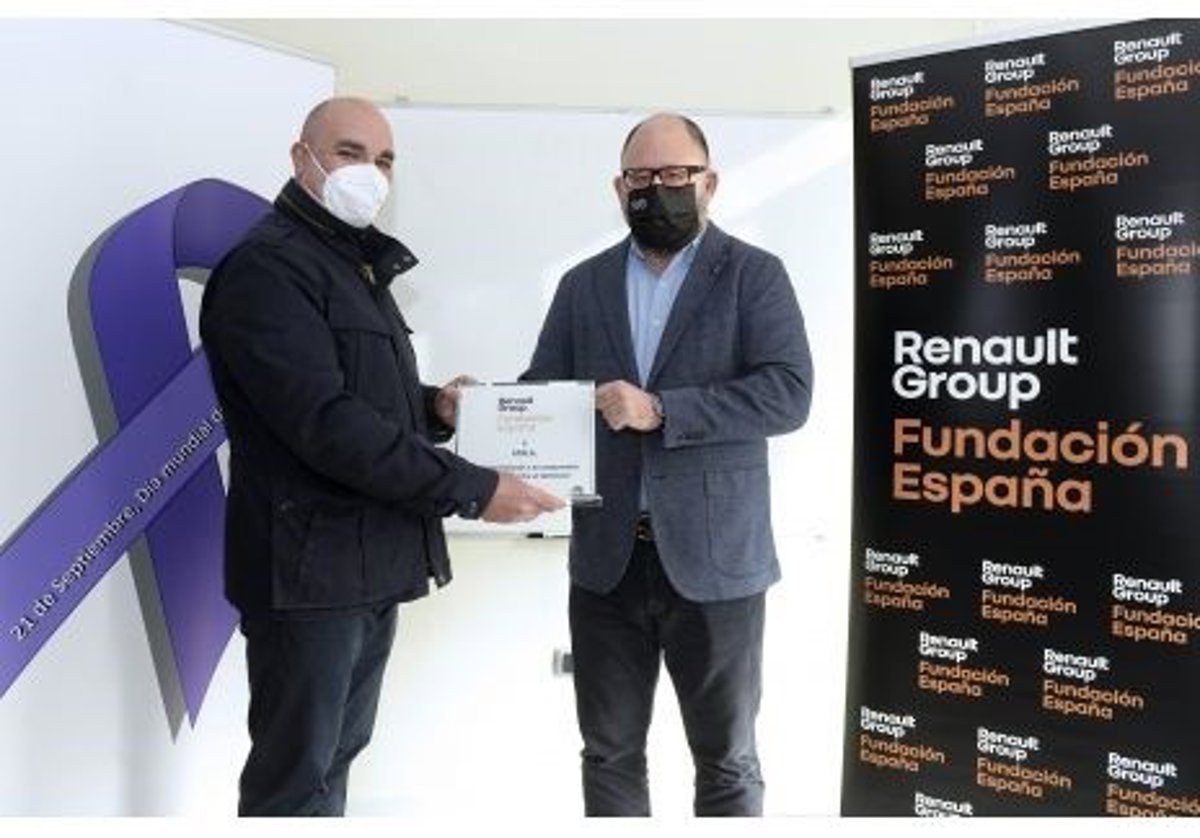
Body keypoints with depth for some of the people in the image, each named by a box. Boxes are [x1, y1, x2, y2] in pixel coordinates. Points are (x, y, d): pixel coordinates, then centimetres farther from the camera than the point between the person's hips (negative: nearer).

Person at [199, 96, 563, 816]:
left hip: (371, 563, 9)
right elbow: (325, 422, -24)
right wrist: (471, 491, -23)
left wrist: (433, 408, 3)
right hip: (309, 568, -9)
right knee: (296, 778, 2)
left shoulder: (359, 265, 17)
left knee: (336, 753, 20)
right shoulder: (267, 268, -14)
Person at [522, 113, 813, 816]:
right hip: (607, 556, 3)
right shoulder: (583, 284, 10)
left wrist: (662, 410, -22)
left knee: (726, 759, 11)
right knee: (610, 755, 14)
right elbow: (542, 391, 7)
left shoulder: (754, 275, -1)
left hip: (713, 557, -3)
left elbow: (789, 393, -14)